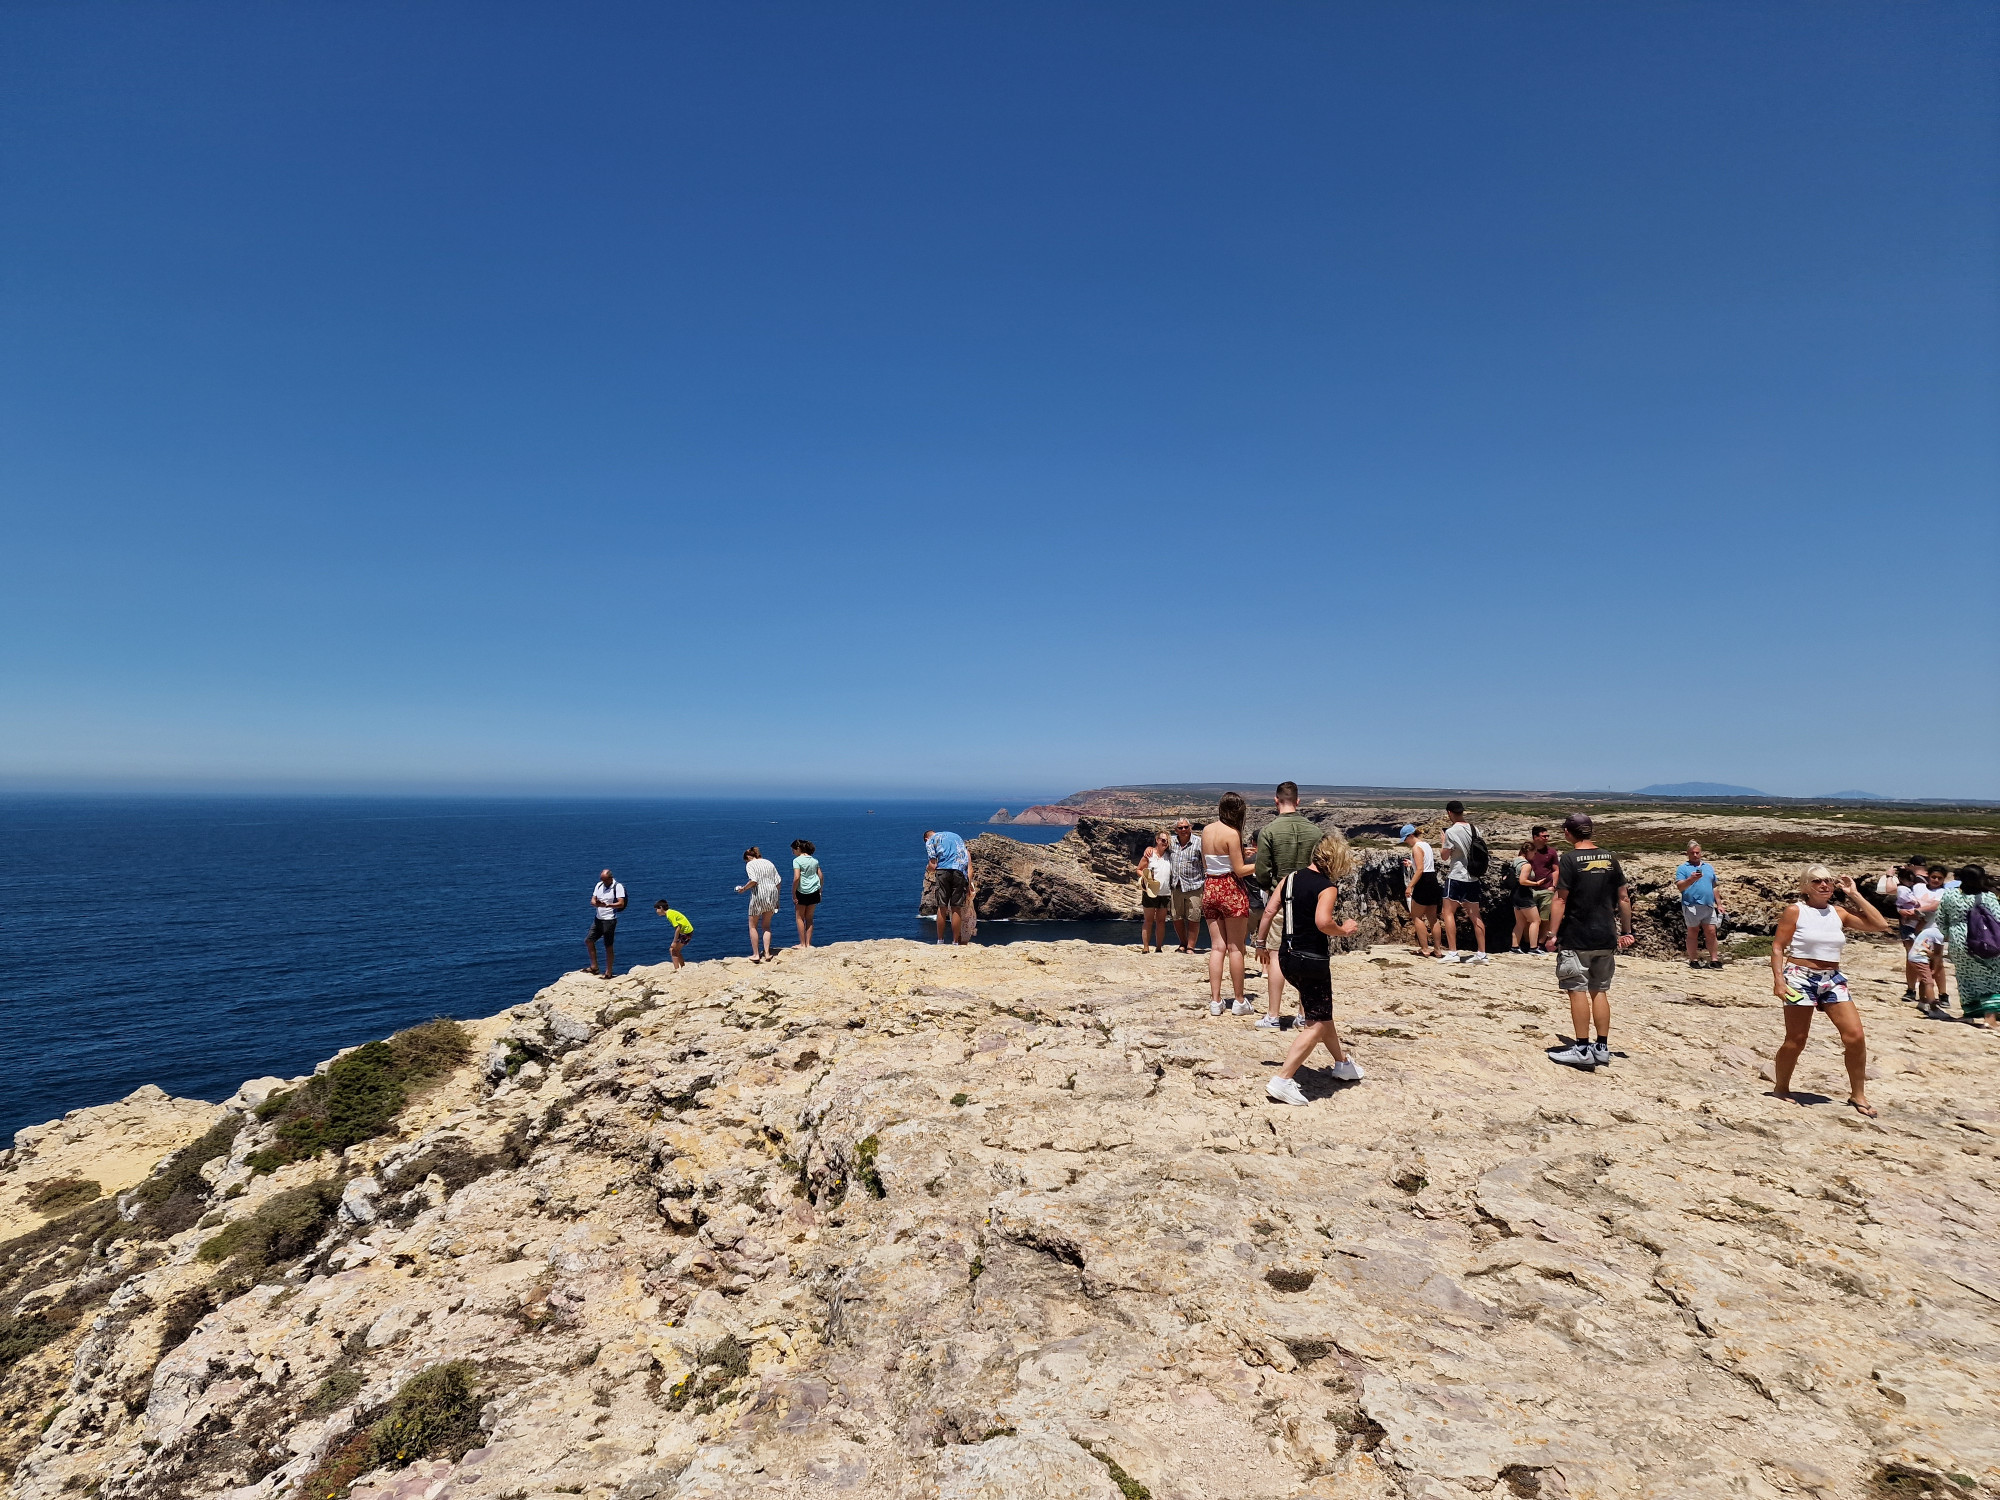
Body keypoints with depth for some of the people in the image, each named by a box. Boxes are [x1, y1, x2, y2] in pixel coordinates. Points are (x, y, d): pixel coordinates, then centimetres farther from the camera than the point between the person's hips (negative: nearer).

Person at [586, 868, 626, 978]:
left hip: (609, 920, -7)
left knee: (608, 946, -2)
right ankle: (594, 967, 18)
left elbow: (621, 904, -20)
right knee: (588, 941, 8)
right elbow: (592, 900, 8)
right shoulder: (599, 885, 8)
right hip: (598, 919, 7)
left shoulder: (618, 887, -12)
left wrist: (607, 905, -35)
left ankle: (608, 972, 5)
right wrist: (596, 903, -16)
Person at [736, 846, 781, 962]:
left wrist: (743, 888, -2)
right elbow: (778, 882, 11)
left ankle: (756, 954, 7)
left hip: (759, 894, -5)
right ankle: (767, 953, 13)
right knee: (766, 925, 17)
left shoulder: (750, 864, -1)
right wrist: (776, 900, 16)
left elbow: (753, 881, -18)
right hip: (772, 893, 5)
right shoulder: (769, 863, 15)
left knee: (753, 926, 9)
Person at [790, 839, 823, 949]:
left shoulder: (797, 860, -8)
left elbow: (796, 878, -17)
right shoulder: (814, 860, 10)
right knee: (809, 918, 12)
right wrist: (820, 890, 16)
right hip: (814, 892, 6)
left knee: (800, 917, 7)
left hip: (802, 892, -5)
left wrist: (793, 894, -12)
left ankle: (802, 944, 7)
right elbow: (821, 876, 9)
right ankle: (808, 944, 13)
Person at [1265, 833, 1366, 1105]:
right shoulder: (1327, 887, -13)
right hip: (1312, 961, -8)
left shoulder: (1291, 877, 7)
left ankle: (1342, 1063, 43)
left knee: (1322, 1011, 25)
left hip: (1287, 957, 8)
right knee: (1317, 1024, 0)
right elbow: (1323, 922, -28)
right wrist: (1344, 930, -8)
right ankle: (1282, 1080, -8)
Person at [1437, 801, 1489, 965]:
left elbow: (1445, 856, -6)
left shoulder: (1451, 831, -13)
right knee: (1475, 916, 10)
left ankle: (1452, 952, -7)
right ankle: (1482, 954, 11)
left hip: (1456, 877, -6)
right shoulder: (1474, 829, 7)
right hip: (1473, 877, 6)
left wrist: (1444, 841, 8)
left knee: (1448, 913, 0)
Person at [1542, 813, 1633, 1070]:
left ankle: (1582, 1049, 2)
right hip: (1606, 938, 6)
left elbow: (1561, 900, -14)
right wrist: (1626, 931, 17)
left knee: (1578, 991, 0)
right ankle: (1602, 1048, 17)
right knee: (1600, 991, 13)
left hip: (1576, 938, -6)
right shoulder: (1610, 859, 6)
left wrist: (1552, 934, -12)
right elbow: (1624, 898, 9)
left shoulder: (1569, 859, -11)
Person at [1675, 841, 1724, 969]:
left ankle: (1714, 960, 9)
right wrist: (1691, 879, -27)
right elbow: (1680, 886, -10)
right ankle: (1694, 961, 7)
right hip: (1691, 906, -4)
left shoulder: (1709, 867, 18)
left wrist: (1719, 904, 20)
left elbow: (1714, 887, 23)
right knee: (1693, 932, 2)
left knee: (1711, 932, 3)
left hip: (1708, 905, 4)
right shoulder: (1682, 868, 1)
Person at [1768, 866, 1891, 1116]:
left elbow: (1880, 925, 0)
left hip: (1833, 980, 5)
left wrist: (1854, 895, 0)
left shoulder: (1839, 913, 8)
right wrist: (1778, 979, -16)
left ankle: (1858, 1095, 14)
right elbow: (1778, 947, -7)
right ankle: (1780, 1089, 18)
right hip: (1800, 978, -5)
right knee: (1795, 1041, 1)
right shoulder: (1795, 911, -5)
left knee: (1855, 1037, -2)